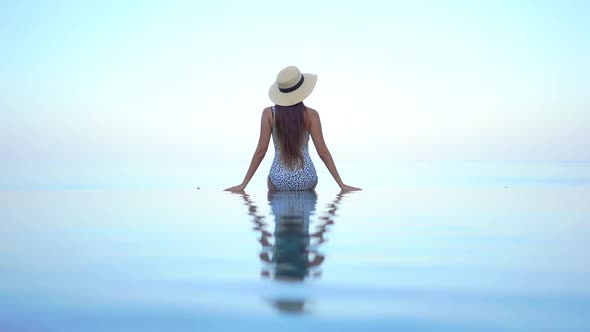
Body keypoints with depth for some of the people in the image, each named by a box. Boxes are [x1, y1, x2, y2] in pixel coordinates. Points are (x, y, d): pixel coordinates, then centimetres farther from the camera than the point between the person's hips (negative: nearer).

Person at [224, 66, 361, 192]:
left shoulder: (269, 113, -8)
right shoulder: (311, 114, -8)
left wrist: (243, 184, -1)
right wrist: (341, 184, -1)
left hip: (280, 180, 0)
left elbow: (260, 151, -8)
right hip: (306, 180, 0)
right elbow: (323, 151, -8)